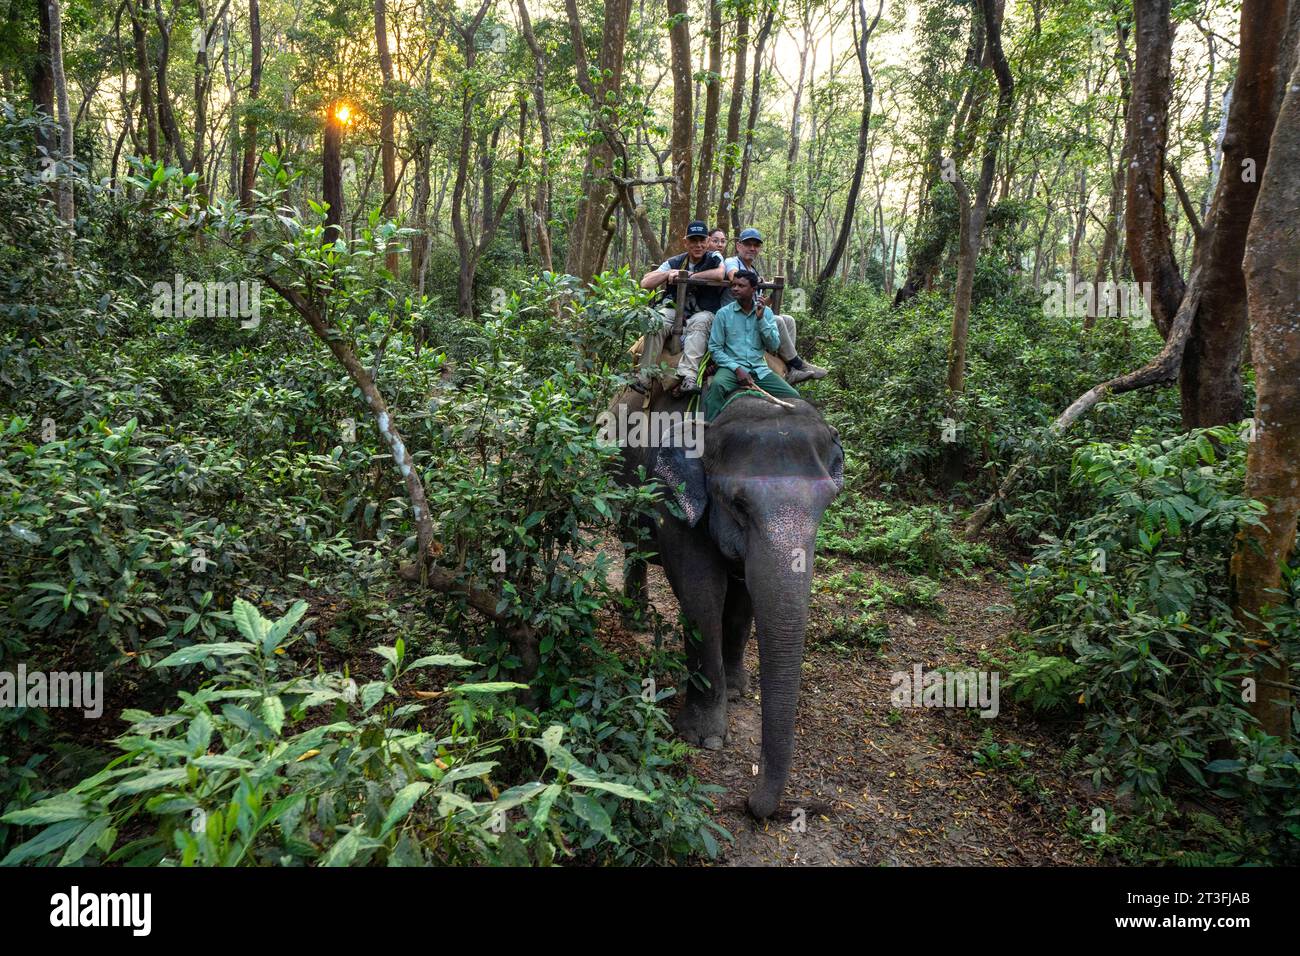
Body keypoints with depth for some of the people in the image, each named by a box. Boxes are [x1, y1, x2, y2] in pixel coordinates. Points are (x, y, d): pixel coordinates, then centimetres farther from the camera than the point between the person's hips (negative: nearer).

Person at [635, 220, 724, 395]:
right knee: (657, 322, -29)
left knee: (699, 322, -36)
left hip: (704, 313, -2)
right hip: (674, 310, 2)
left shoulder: (714, 258, 4)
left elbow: (721, 273, -22)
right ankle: (644, 376, -35)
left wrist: (689, 275, -14)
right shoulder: (674, 262, 12)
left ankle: (688, 375, -50)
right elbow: (645, 283, 6)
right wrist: (669, 274, -8)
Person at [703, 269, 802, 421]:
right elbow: (715, 348, -3)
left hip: (759, 369, 3)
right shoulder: (723, 313, -1)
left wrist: (761, 319, -10)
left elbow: (774, 346, 0)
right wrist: (737, 368, -16)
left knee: (793, 397, -13)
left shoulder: (766, 312, 7)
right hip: (732, 366, -3)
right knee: (717, 385, -36)